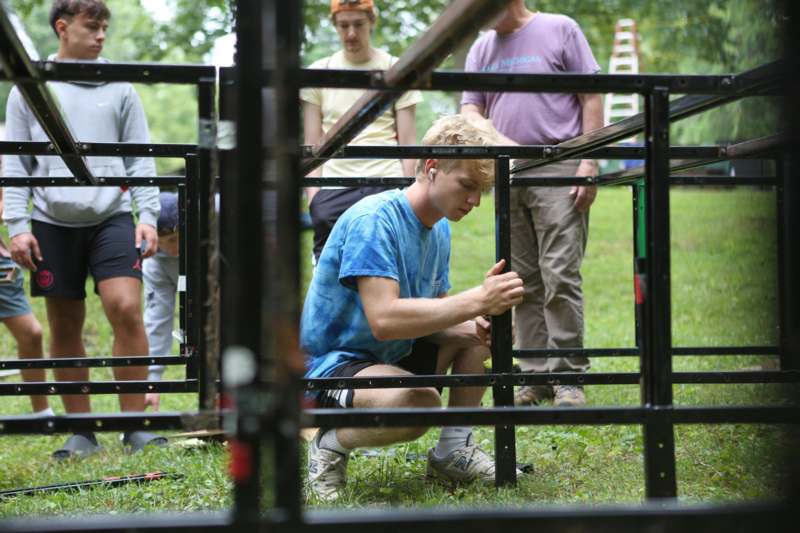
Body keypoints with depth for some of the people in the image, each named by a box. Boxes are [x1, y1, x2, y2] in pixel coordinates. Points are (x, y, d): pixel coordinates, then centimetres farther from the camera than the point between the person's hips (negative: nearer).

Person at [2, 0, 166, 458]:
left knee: (126, 309, -15)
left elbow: (141, 158, 7)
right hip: (53, 221, 1)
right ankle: (81, 431, 16)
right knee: (65, 326, 5)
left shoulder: (119, 88, 8)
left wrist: (148, 216, -3)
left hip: (112, 217, -1)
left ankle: (135, 424, -5)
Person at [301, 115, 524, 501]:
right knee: (420, 401, -36)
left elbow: (431, 316, 8)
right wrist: (478, 300, -35)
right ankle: (331, 444, -7)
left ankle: (453, 452, 7)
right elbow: (384, 320, -34)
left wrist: (475, 328, -15)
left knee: (481, 328, 2)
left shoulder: (440, 228, 6)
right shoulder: (373, 219, -23)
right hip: (328, 364, -9)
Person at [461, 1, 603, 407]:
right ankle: (536, 375, 12)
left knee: (560, 276, -10)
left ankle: (568, 376, -5)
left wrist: (589, 162, -9)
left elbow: (591, 99, 0)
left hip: (558, 170, -5)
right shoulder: (481, 49, 17)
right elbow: (470, 110, 10)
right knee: (524, 281, 6)